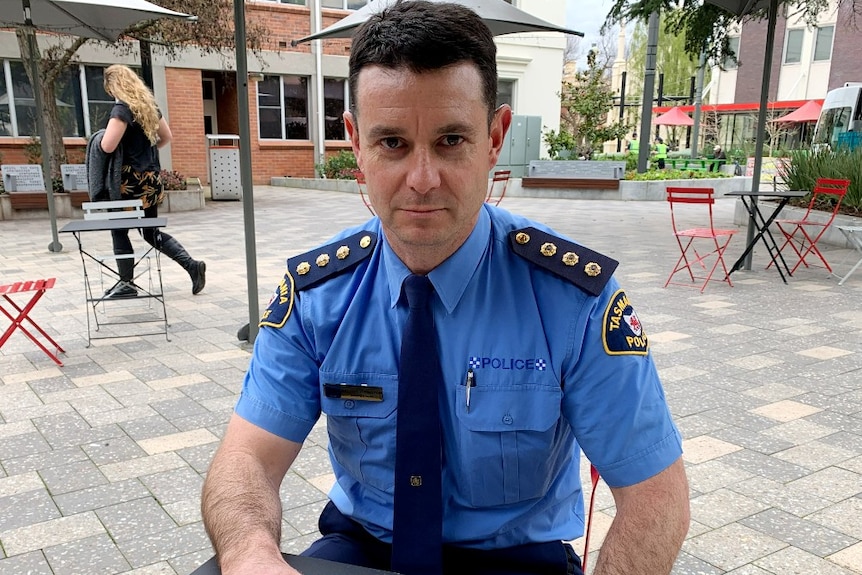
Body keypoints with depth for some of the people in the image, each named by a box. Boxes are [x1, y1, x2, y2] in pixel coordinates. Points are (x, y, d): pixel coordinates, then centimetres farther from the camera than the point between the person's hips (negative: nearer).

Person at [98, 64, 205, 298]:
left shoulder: (122, 108, -14)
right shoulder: (148, 105, 10)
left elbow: (107, 146, -20)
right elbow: (166, 137, 20)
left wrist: (102, 136, 1)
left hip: (132, 180, -8)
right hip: (151, 177, 8)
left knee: (119, 231, 8)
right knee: (151, 232, 15)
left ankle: (127, 283, 14)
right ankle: (193, 265, 7)